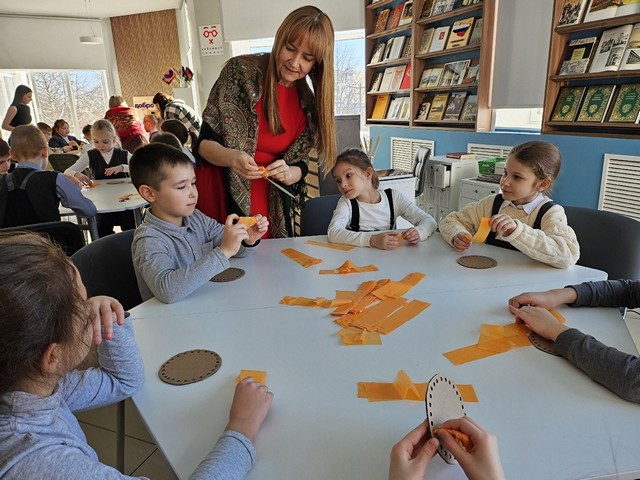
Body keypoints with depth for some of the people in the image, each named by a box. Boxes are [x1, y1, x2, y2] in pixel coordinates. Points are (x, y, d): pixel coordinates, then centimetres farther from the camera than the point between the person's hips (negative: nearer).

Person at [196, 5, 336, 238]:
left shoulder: (309, 103, 2)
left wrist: (288, 173, -17)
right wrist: (231, 157, -29)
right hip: (222, 198, -3)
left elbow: (300, 166, 6)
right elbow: (205, 142, -9)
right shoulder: (241, 71, -10)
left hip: (270, 207, 4)